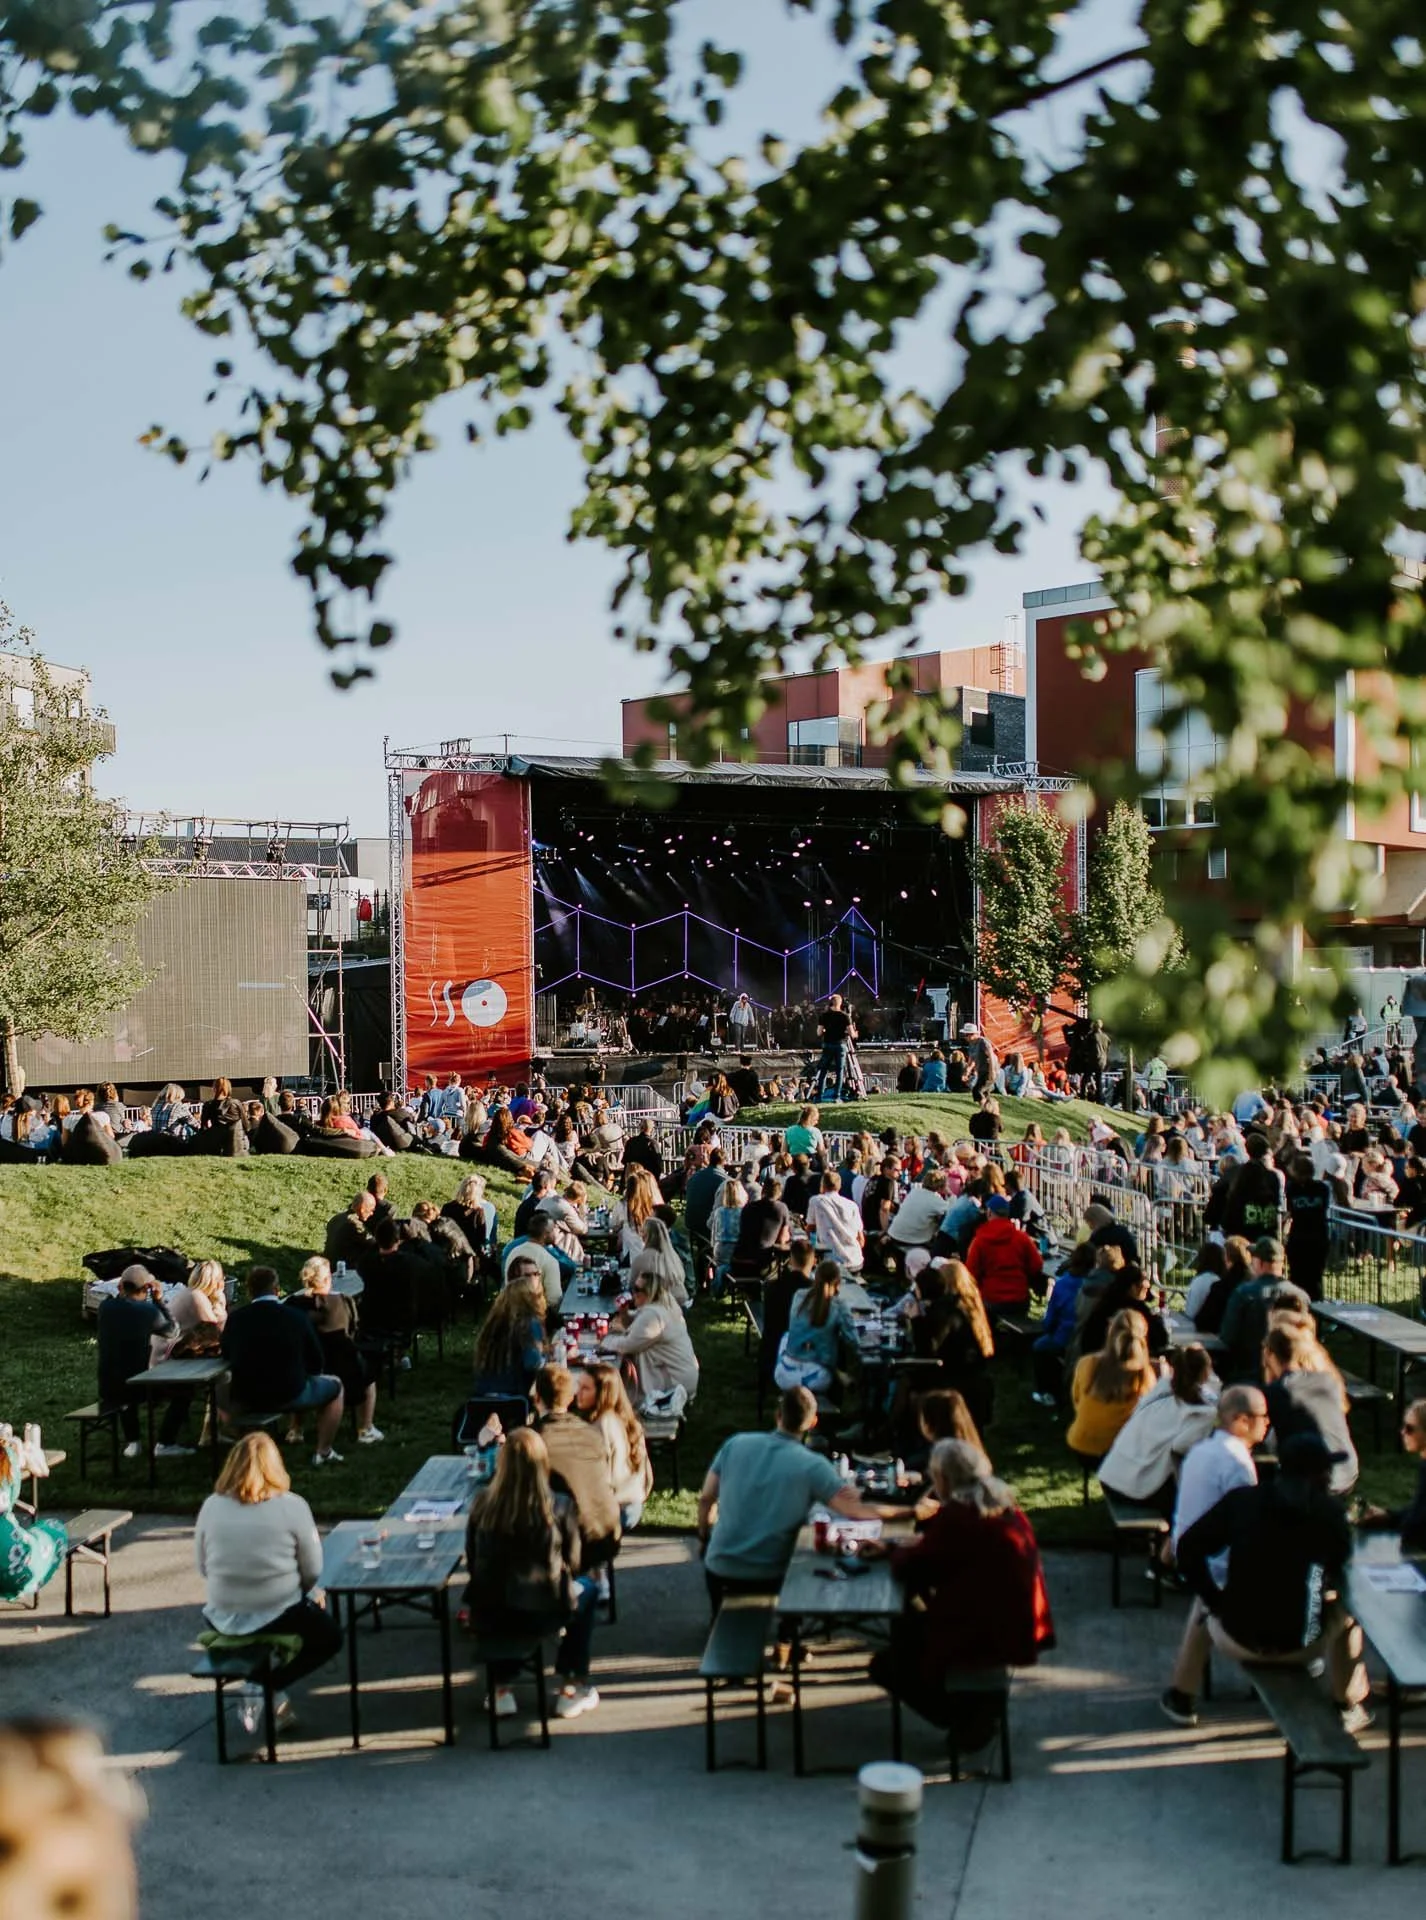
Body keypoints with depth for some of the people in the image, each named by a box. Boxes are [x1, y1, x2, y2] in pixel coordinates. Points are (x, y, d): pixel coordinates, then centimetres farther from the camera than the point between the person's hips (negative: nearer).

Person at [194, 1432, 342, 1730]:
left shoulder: (211, 1506, -5)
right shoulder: (292, 1506, -12)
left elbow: (202, 1568, 3)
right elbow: (313, 1571, -7)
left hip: (222, 1619, 4)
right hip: (278, 1614, -4)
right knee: (330, 1635, 24)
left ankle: (257, 1682, 20)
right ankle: (270, 1685, 5)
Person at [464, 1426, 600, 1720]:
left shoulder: (482, 1504, -7)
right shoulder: (558, 1506, -12)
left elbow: (472, 1562, 6)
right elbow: (572, 1564, 1)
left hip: (487, 1619, 2)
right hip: (540, 1618, -2)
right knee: (587, 1590, 29)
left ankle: (500, 1689, 33)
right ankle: (572, 1688, 29)